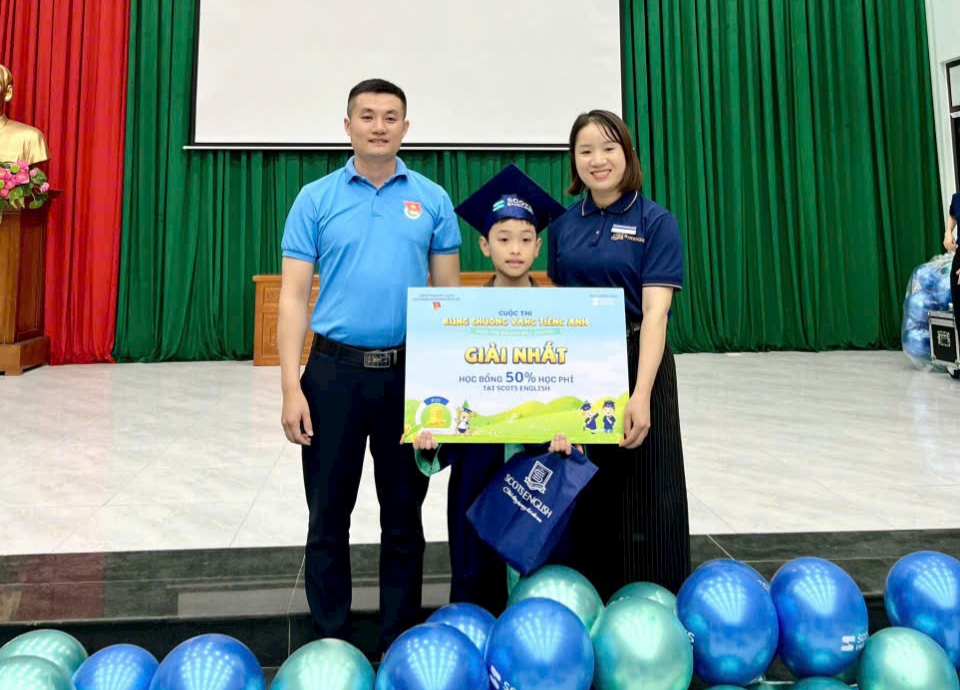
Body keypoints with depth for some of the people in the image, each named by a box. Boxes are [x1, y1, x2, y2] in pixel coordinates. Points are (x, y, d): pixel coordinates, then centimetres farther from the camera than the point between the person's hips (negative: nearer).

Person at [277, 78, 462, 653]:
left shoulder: (432, 200, 5)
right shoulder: (316, 199, 3)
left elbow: (448, 292, 6)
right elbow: (294, 296, 0)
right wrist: (291, 388, -8)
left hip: (408, 374, 1)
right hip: (334, 372, 0)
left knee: (404, 517, 11)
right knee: (329, 518, 9)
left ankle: (401, 641, 29)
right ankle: (330, 641, 28)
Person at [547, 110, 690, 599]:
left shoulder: (654, 222, -6)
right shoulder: (564, 224, 8)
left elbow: (655, 312, -15)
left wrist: (640, 396, -24)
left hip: (635, 363, -4)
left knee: (644, 497, 4)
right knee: (583, 495, 13)